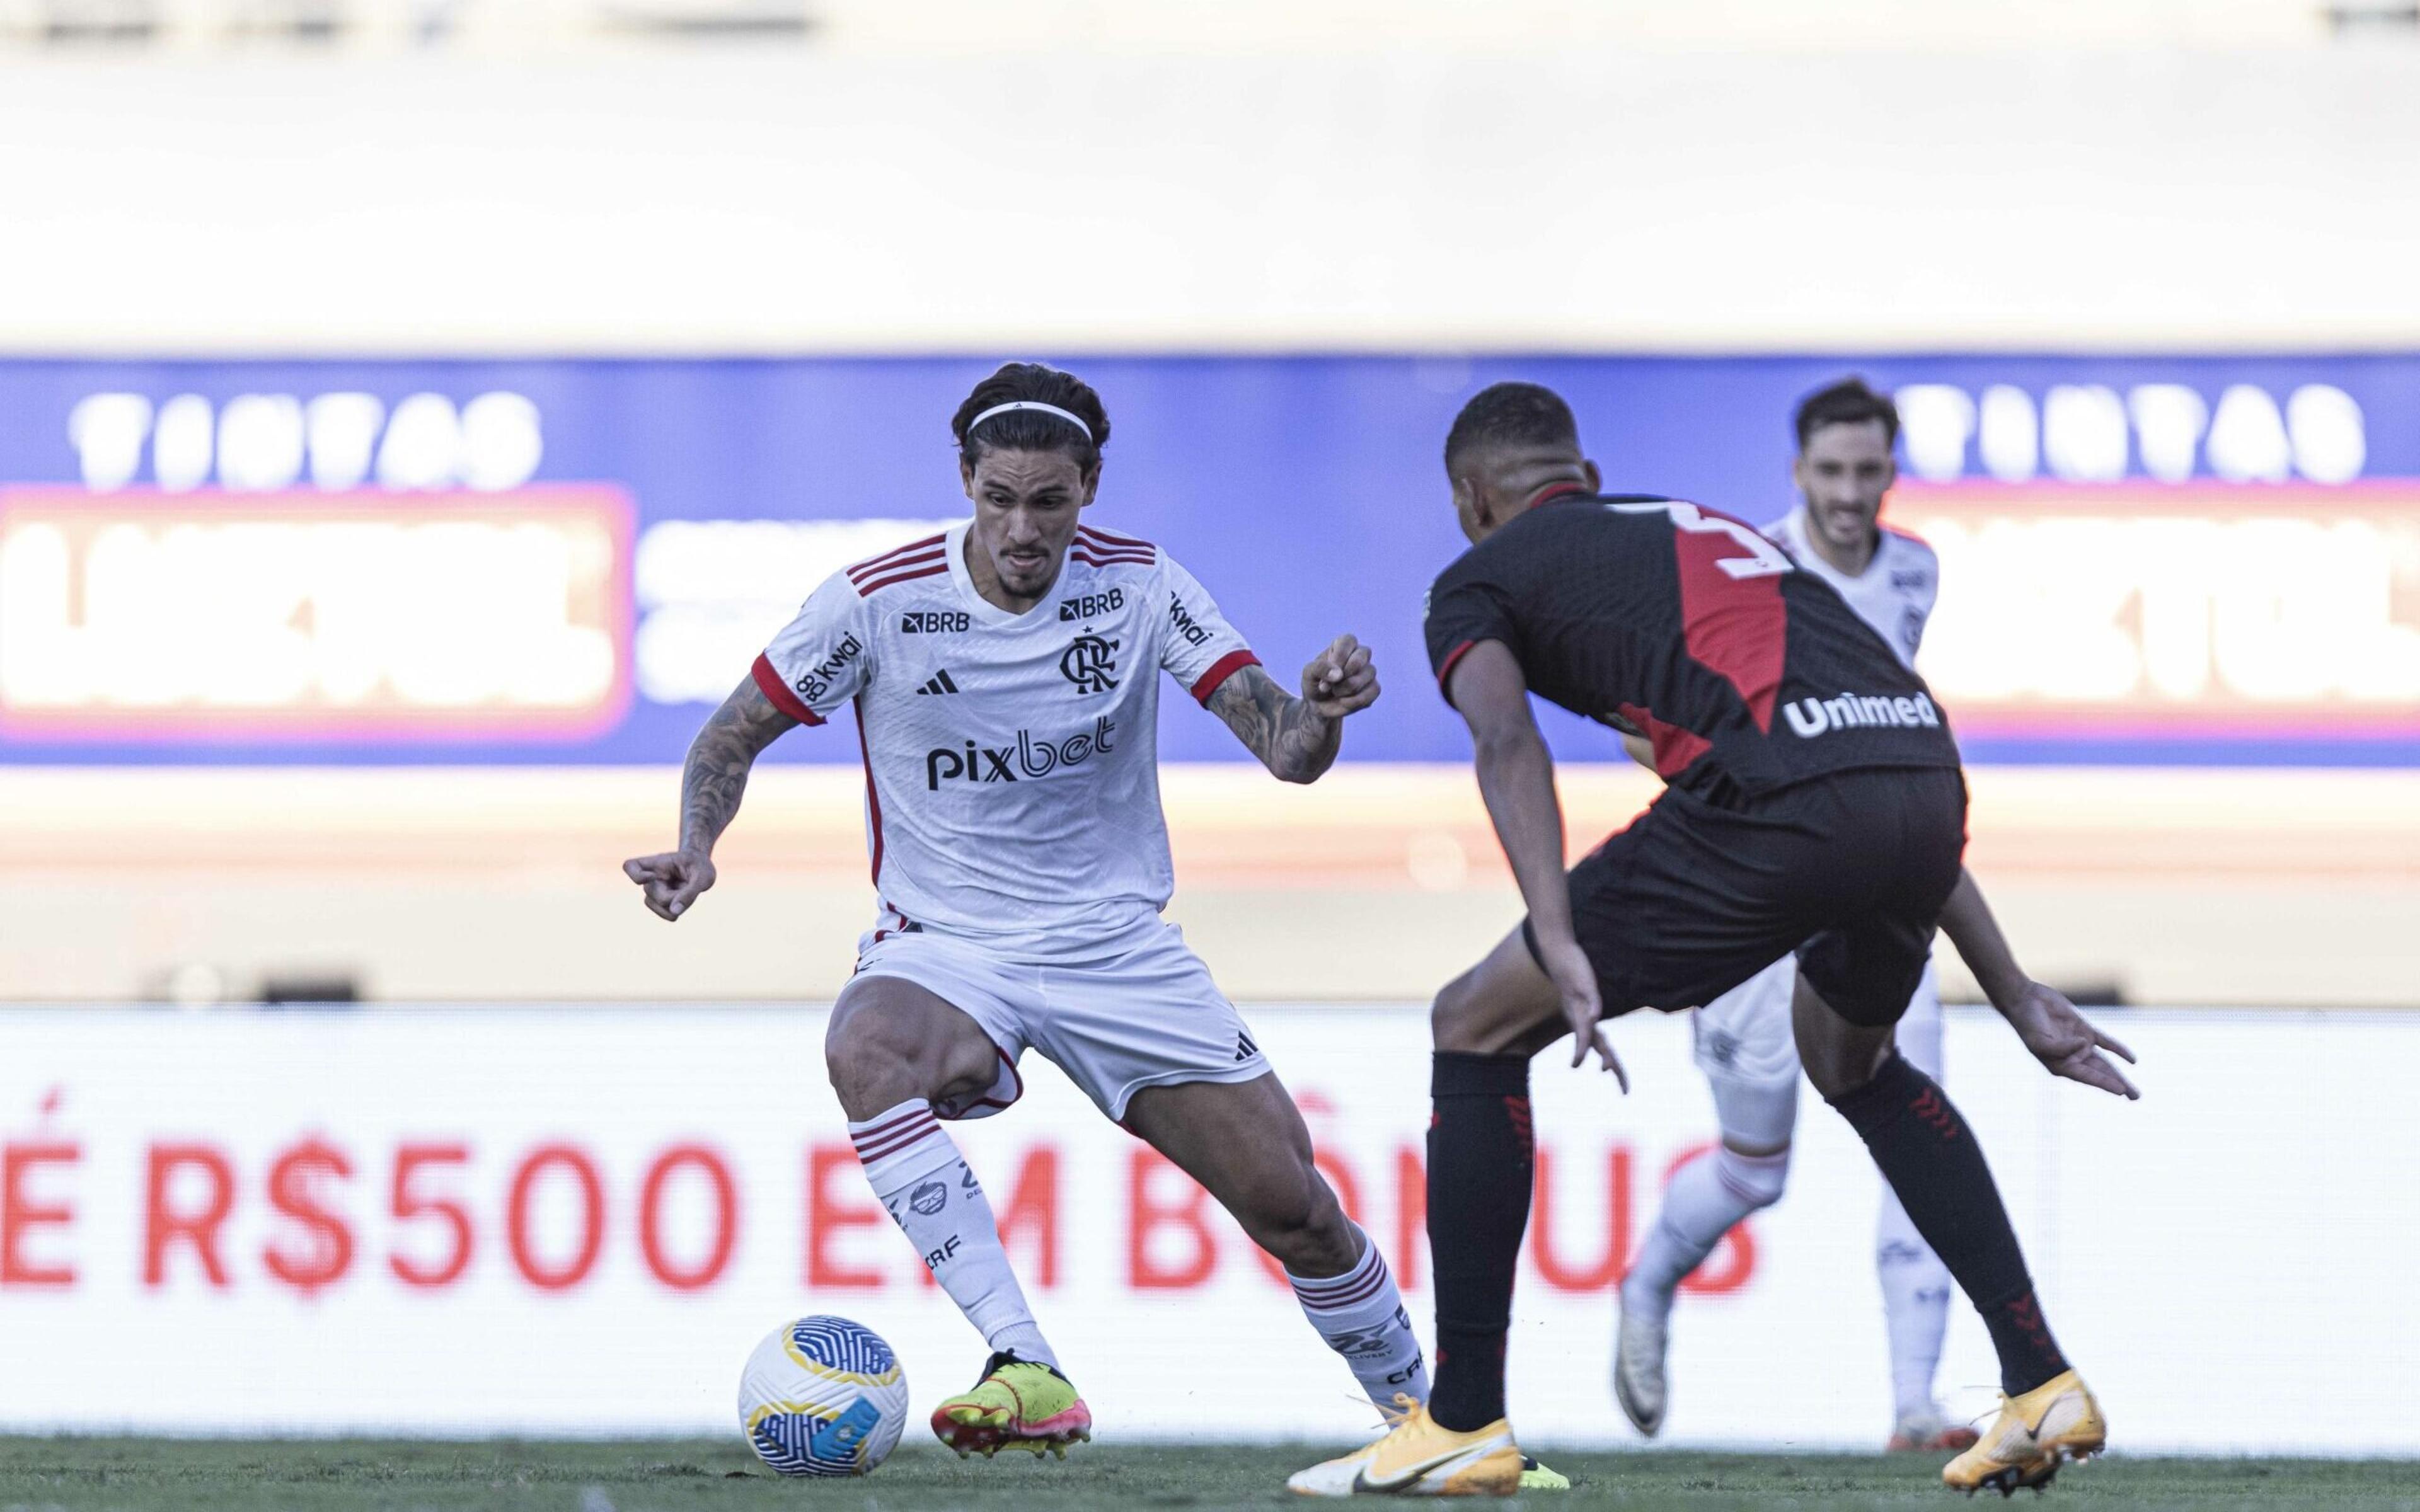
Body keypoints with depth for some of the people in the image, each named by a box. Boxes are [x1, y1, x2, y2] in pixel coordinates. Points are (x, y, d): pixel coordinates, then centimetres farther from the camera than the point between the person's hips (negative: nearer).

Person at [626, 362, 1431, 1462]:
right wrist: (698, 845, -21)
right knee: (864, 1048, -37)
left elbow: (1286, 752, -8)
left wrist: (1320, 712, -31)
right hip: (945, 947, -2)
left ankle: (1424, 1409, 24)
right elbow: (733, 736, -1)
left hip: (1117, 945, 2)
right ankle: (1028, 1372, -42)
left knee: (1287, 1196, -5)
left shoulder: (1141, 587, -5)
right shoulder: (879, 600, -10)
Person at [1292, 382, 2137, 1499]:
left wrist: (1561, 948, -16)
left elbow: (1506, 741, -4)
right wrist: (2016, 998, 36)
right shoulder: (1712, 529, 38)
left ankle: (1463, 1422, 11)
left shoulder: (1476, 582, 21)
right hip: (1925, 773, 6)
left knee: (1476, 1031, 12)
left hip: (1772, 802, -6)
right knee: (1848, 1057, 36)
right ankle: (2043, 1384, 27)